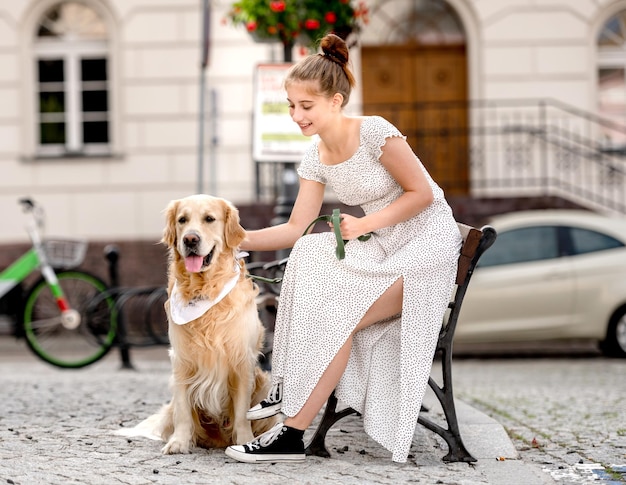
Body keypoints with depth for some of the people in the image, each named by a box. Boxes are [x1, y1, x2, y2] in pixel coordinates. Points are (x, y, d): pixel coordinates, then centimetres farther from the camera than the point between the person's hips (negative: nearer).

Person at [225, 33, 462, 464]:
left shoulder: (374, 133, -19)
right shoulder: (316, 158, 2)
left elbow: (422, 193, -14)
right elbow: (296, 229, -1)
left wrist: (366, 225, -21)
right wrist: (239, 240, -14)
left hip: (426, 243, -7)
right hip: (381, 247, 7)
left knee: (339, 312, -24)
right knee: (308, 258, -20)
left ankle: (293, 434, -20)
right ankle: (288, 388, -14)